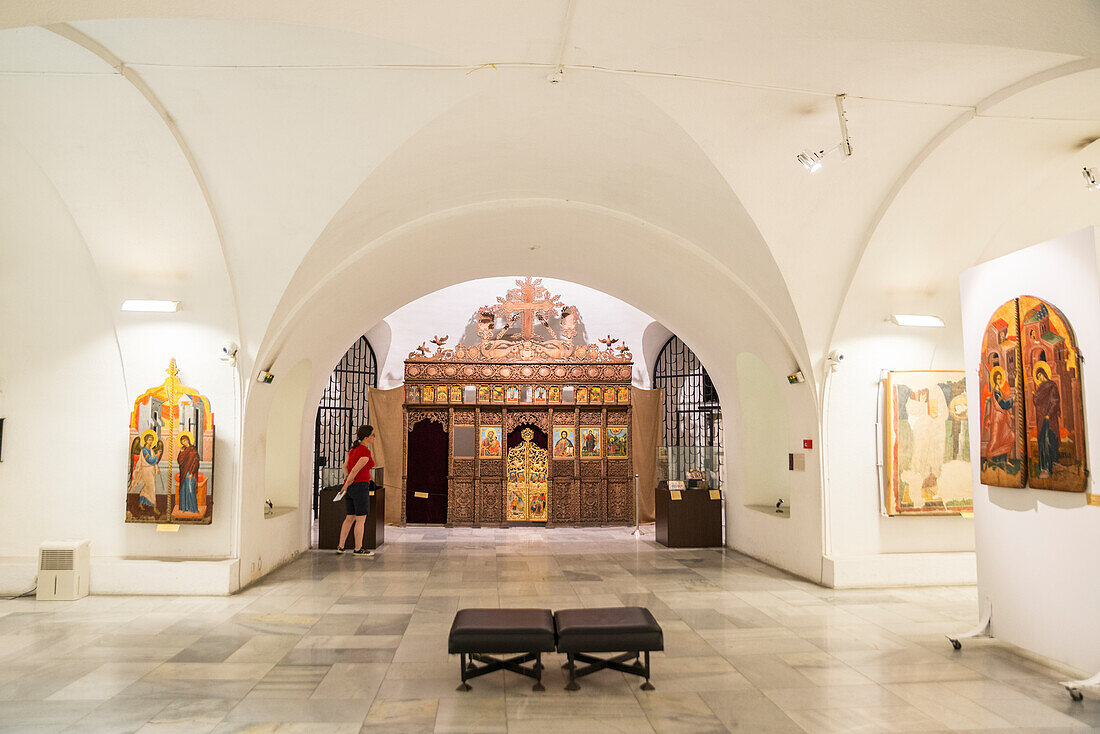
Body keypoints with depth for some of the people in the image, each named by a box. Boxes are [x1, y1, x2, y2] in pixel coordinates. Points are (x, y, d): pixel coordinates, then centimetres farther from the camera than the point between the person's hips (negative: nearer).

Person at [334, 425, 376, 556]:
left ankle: (340, 547, 15)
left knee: (350, 518, 16)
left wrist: (347, 478, -1)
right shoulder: (366, 453, -16)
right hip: (360, 487, -9)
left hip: (350, 487, 9)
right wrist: (345, 486, -7)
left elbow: (345, 466, 14)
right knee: (361, 519, 2)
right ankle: (358, 549, 9)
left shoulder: (353, 449, 13)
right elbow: (354, 471, -18)